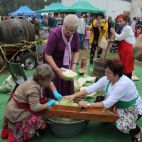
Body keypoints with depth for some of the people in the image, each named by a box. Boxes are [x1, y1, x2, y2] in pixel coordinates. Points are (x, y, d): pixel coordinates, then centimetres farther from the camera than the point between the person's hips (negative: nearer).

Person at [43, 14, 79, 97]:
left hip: (66, 62, 5)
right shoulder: (55, 34, -28)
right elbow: (48, 54, -27)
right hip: (53, 61, -4)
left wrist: (74, 65, -14)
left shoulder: (75, 34, -13)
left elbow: (76, 51, -2)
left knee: (67, 85, 5)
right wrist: (57, 69, -33)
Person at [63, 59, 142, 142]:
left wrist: (88, 105, -34)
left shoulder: (123, 84, -37)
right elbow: (91, 88, -14)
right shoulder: (107, 79, -15)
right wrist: (74, 95, -22)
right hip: (118, 105, 7)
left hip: (133, 109, -7)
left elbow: (107, 104, -36)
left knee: (121, 126, -30)